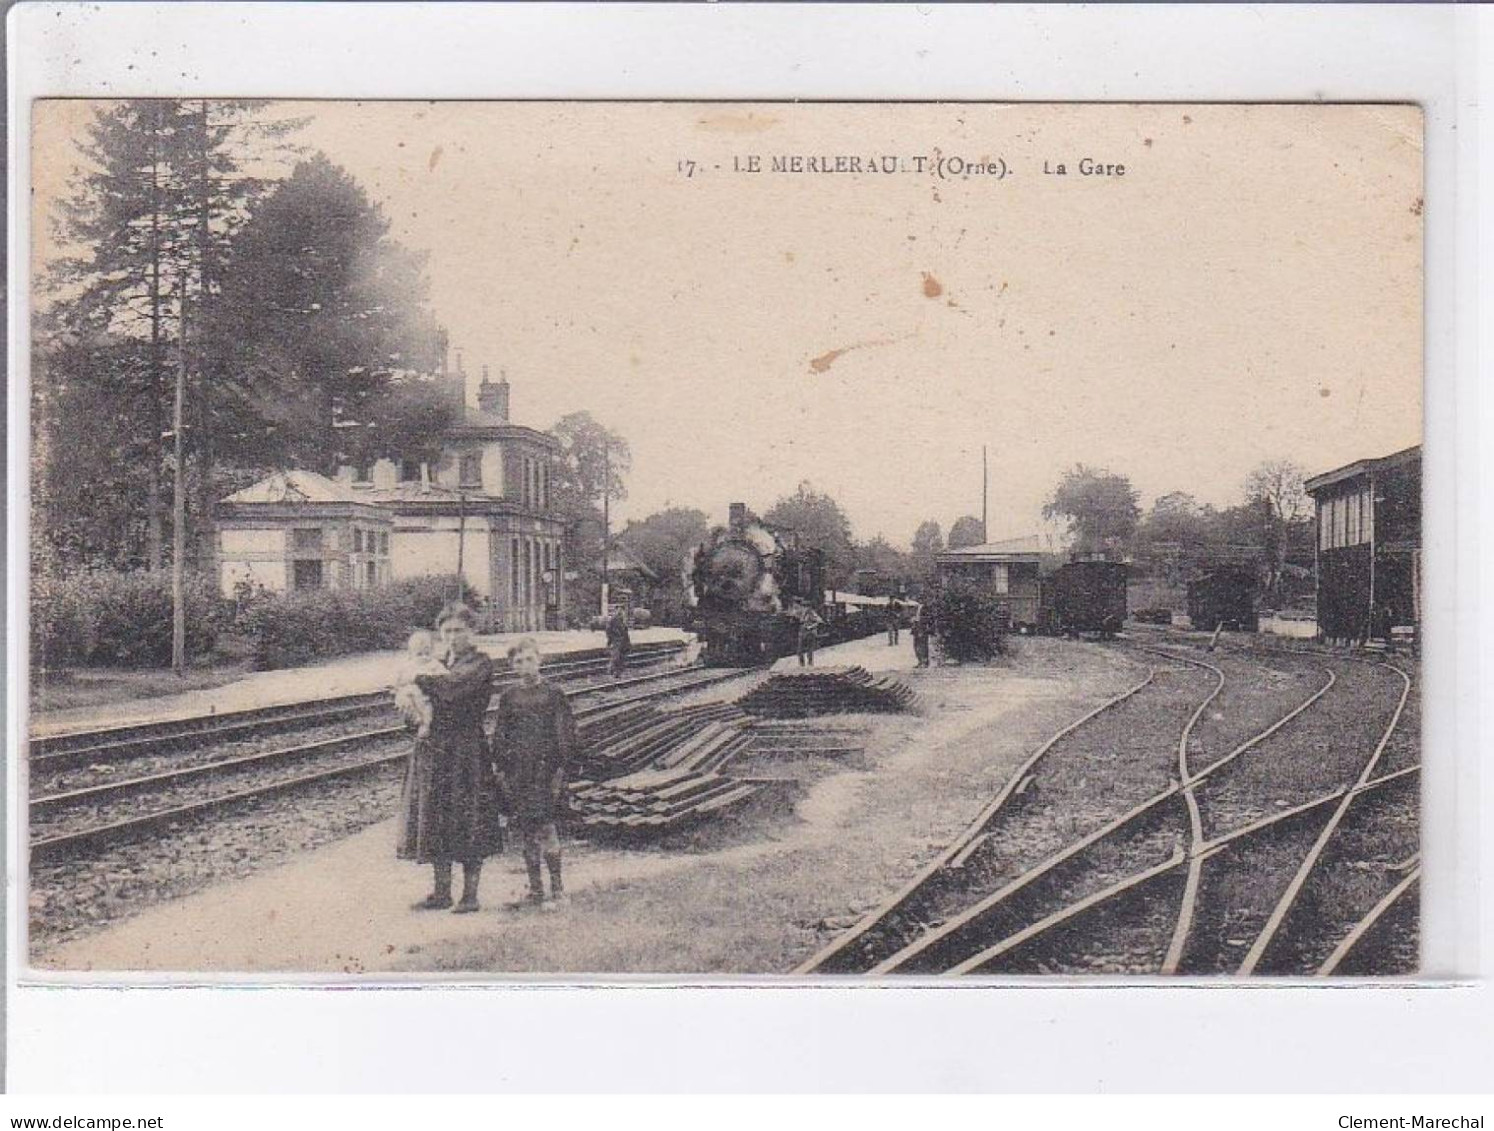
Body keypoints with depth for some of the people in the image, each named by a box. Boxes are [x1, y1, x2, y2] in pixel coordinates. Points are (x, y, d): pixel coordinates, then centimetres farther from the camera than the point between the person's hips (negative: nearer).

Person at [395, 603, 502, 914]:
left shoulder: (480, 664, -9)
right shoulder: (442, 661, 14)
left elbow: (452, 687, -26)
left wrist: (418, 680, -17)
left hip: (465, 751, -7)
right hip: (433, 749, 7)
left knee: (467, 822, 0)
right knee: (437, 821, 11)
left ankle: (470, 894, 9)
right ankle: (441, 892, 21)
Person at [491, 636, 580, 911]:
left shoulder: (552, 694, -1)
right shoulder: (508, 698, 9)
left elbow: (566, 734, -2)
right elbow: (500, 736, 12)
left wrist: (561, 770, -8)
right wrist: (501, 770, 6)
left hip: (545, 769, -4)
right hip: (517, 772, 4)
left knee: (546, 828, -10)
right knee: (526, 832, 7)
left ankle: (557, 889, -2)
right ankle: (536, 889, 15)